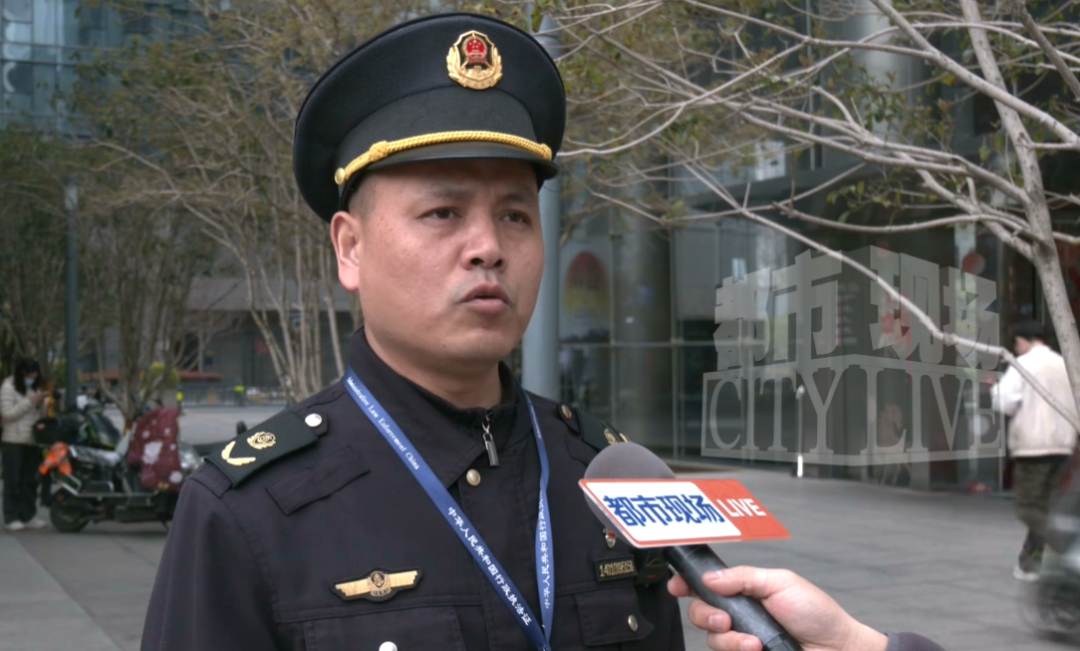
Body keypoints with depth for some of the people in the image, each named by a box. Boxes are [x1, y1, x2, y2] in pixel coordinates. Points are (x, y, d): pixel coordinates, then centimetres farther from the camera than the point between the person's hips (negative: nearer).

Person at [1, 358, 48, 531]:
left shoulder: (32, 389, 18)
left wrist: (40, 404, 2)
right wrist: (30, 402, -14)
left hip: (32, 441, 7)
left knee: (30, 481, 6)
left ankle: (28, 516, 10)